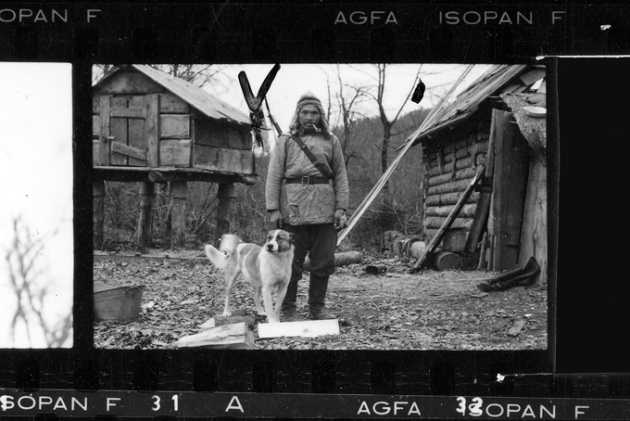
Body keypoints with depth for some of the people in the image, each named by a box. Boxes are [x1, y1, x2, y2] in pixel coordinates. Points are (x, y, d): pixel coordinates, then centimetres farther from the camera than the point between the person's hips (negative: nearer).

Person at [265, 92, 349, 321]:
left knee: (324, 261, 4)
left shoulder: (331, 141, 13)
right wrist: (273, 209, -4)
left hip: (324, 209, 2)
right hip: (293, 208, -2)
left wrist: (341, 208, 1)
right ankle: (288, 310, 9)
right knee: (291, 261, 1)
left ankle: (317, 307, 16)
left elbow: (340, 176, 11)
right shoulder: (285, 141, 9)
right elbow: (274, 176, 4)